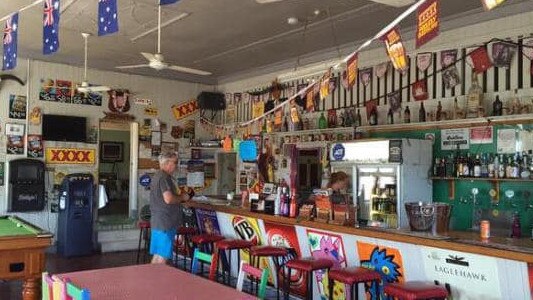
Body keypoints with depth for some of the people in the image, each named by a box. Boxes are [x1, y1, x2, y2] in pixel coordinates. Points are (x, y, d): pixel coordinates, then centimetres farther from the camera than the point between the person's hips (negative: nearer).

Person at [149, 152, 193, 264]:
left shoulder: (157, 176, 17)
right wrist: (182, 198, -9)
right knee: (163, 257, -5)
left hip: (158, 222, 10)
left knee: (157, 256, 15)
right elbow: (168, 199, -26)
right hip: (165, 223, -10)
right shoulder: (164, 177, -16)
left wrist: (180, 197, 15)